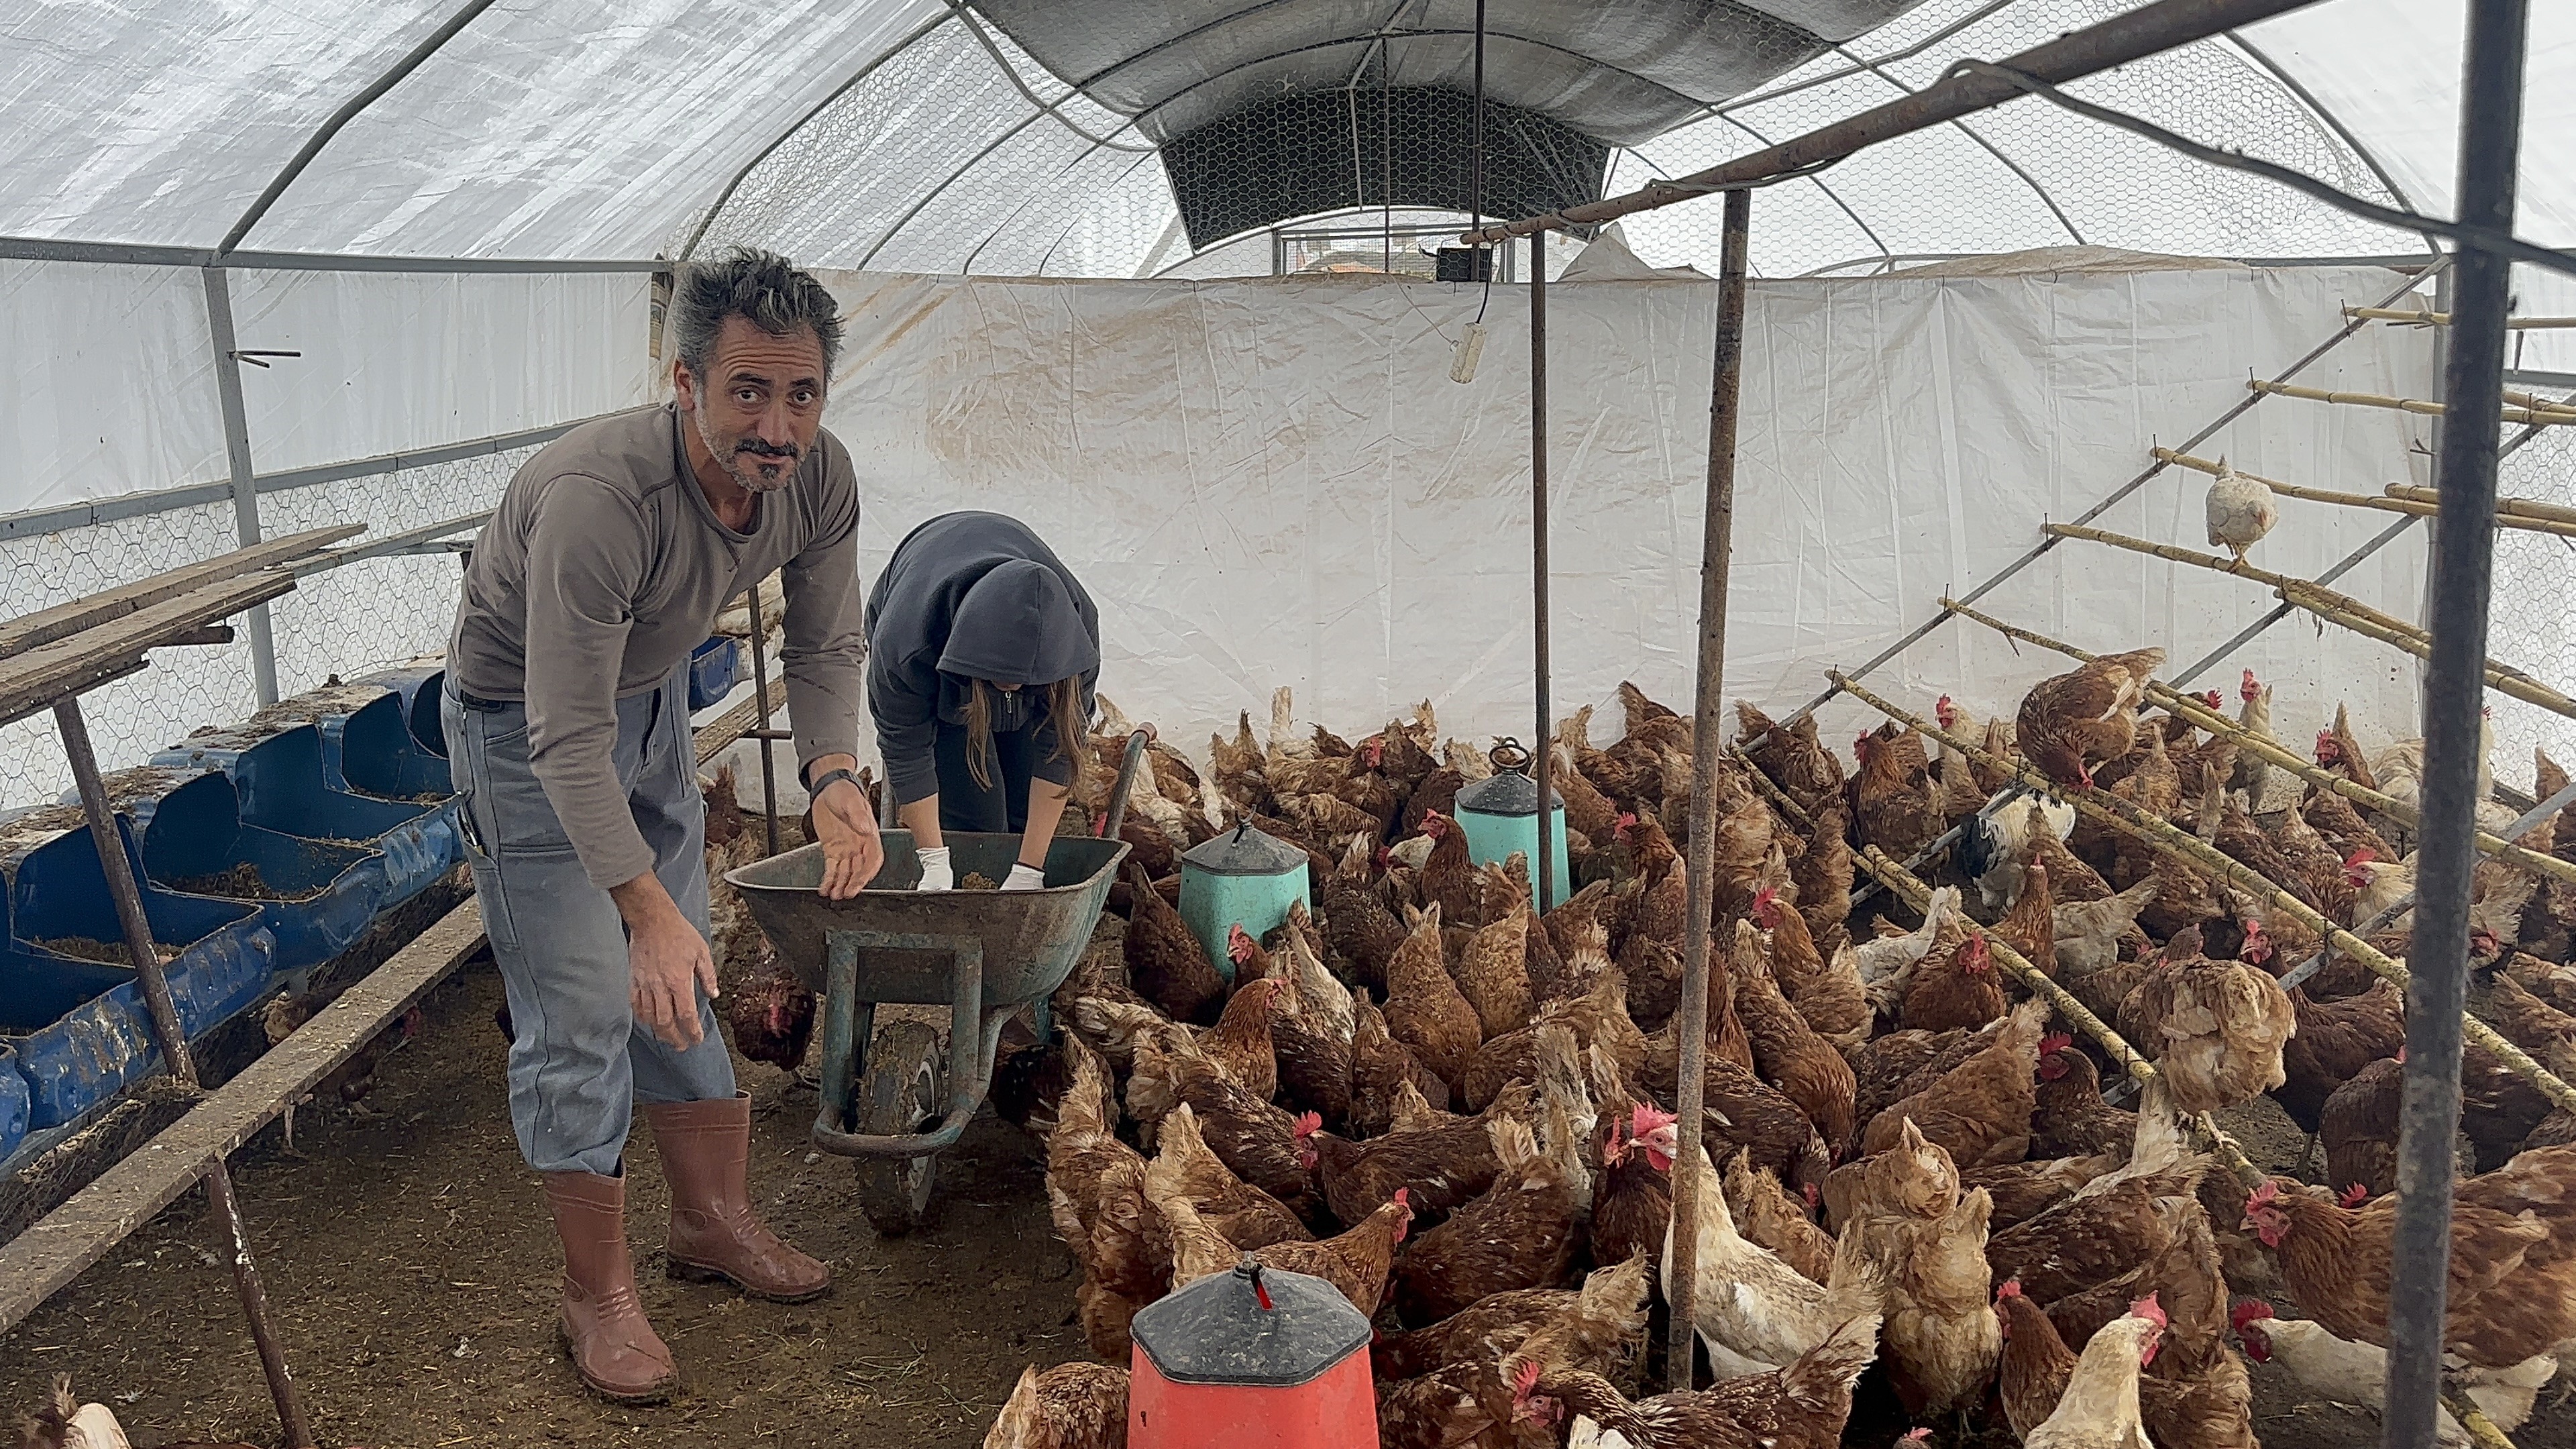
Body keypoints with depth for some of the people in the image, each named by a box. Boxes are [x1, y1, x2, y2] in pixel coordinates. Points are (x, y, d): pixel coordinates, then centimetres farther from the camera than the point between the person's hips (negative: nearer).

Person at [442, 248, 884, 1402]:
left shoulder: (818, 477, -20)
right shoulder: (597, 498, -39)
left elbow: (826, 645, -5)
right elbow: (569, 741, -37)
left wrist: (834, 776, -23)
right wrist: (648, 908, -41)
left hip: (652, 695, 6)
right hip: (524, 720, -6)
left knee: (683, 986, 15)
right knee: (583, 1009, -4)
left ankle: (713, 1219, 33)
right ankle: (597, 1293, 12)